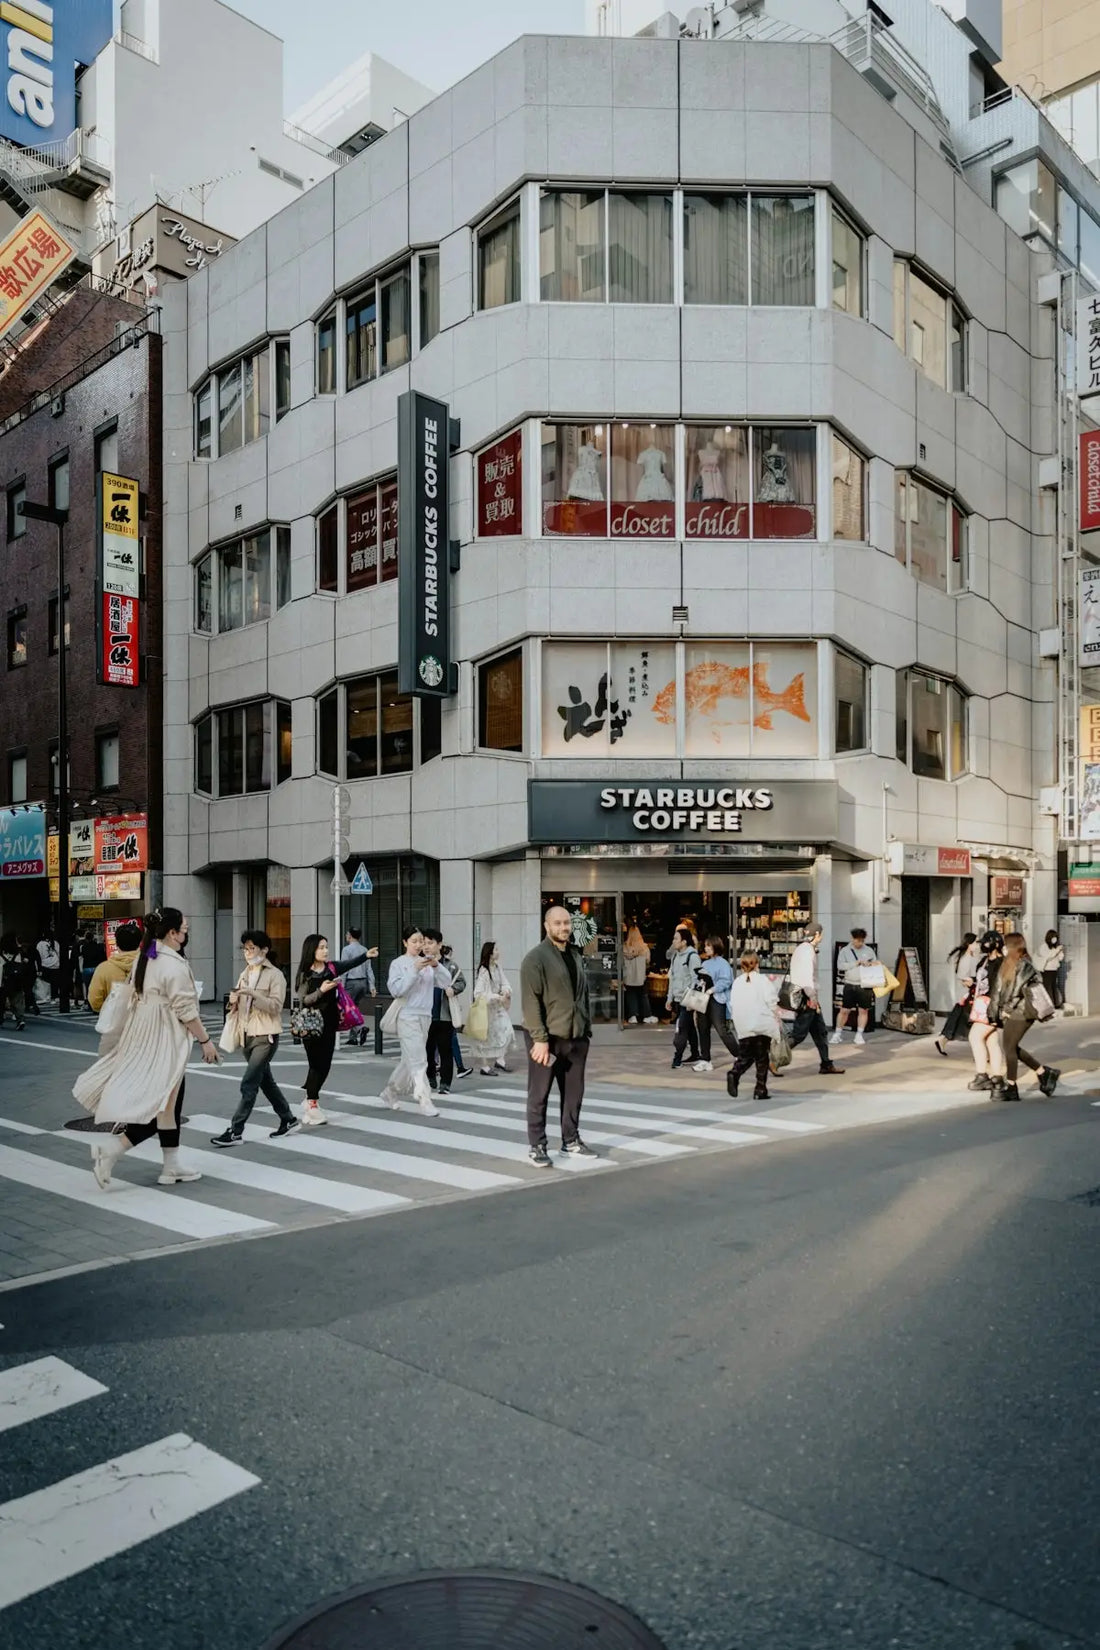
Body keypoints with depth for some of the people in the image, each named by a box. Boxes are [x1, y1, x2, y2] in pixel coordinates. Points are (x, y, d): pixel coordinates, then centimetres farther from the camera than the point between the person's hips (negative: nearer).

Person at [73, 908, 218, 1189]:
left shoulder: (144, 960, 8)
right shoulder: (174, 965, -19)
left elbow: (139, 1000, 13)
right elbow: (186, 1011, -18)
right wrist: (206, 1041, -9)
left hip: (144, 1039, 9)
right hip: (165, 1043, -9)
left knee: (170, 1103, 15)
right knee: (164, 1105, 1)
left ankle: (171, 1166, 20)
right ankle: (111, 1148, -6)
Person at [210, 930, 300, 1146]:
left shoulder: (275, 975, -9)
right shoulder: (245, 973, 12)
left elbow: (275, 1006, -17)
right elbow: (241, 1005, 19)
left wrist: (253, 993, -26)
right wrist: (234, 1001, -4)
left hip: (266, 1037, -8)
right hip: (248, 1035, 8)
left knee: (248, 1084, -11)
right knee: (265, 1081, 15)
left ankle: (235, 1132, -8)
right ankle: (288, 1120, 28)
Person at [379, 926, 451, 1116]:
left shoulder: (428, 962, 9)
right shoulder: (398, 963, -3)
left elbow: (446, 982, 1)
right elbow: (396, 989, -14)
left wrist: (436, 965, -16)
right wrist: (415, 970, -20)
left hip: (425, 1016, 6)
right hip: (408, 1016, -6)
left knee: (409, 1060, 14)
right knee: (418, 1061, -10)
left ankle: (390, 1093, 30)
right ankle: (425, 1101, -8)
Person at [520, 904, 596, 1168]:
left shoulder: (575, 955, 14)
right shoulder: (536, 957, -9)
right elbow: (531, 1001, -15)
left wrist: (587, 1028, 12)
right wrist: (540, 1038, -20)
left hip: (575, 1037, 7)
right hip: (547, 1037, -7)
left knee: (574, 1092, 12)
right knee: (539, 1095, 2)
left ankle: (571, 1141, 25)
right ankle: (536, 1146, 11)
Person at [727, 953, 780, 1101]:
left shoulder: (737, 982, 8)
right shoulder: (762, 980, -4)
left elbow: (732, 1005, 10)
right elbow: (772, 1003, -7)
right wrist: (777, 1020, 5)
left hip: (743, 1028, 3)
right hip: (762, 1025, -3)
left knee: (745, 1055, 12)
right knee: (762, 1058, 6)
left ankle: (734, 1074, -15)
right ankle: (760, 1090, 6)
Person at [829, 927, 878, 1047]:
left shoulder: (869, 950, 8)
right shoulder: (845, 950, 2)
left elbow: (876, 965, 11)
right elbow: (840, 965, -9)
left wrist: (871, 965, -12)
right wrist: (856, 963, -14)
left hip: (865, 986, 1)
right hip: (850, 985, -1)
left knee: (863, 1010, 4)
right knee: (844, 1010, 1)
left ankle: (859, 1035, 14)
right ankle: (838, 1034, 13)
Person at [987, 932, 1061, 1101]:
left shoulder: (1024, 966, -14)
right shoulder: (1007, 965, 12)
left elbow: (1019, 991, -20)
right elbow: (998, 990, 12)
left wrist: (1007, 1008, -14)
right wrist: (994, 1013, 10)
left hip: (1020, 1013, -9)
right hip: (1010, 1013, 9)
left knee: (1009, 1047, -3)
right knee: (1012, 1048, 12)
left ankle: (1011, 1088, 6)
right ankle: (1044, 1073, 25)